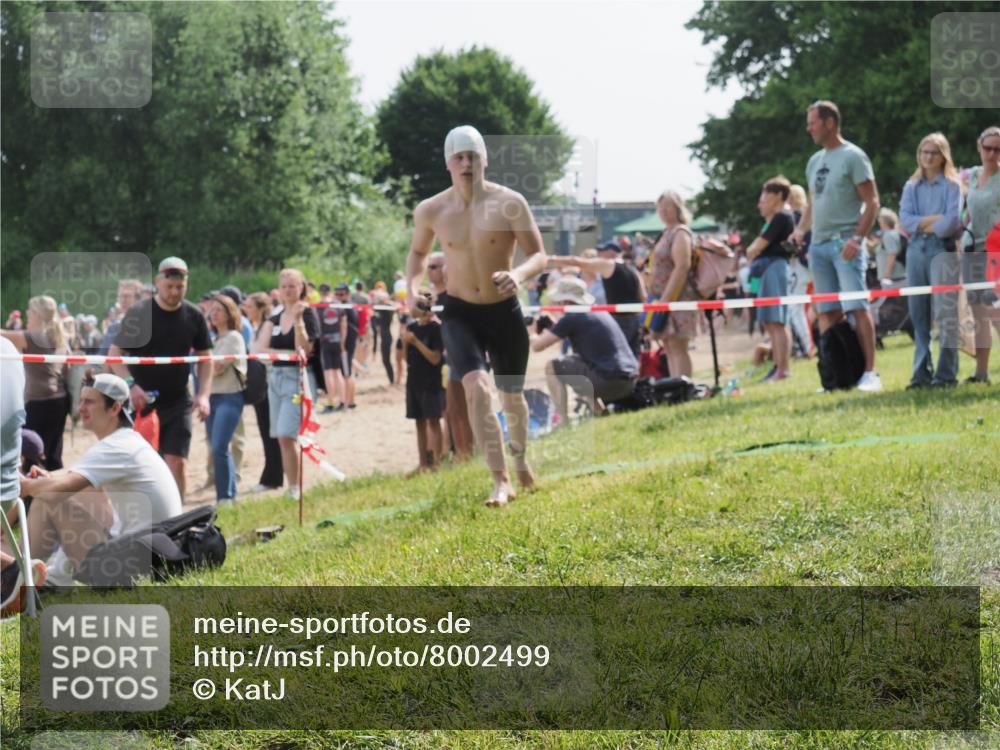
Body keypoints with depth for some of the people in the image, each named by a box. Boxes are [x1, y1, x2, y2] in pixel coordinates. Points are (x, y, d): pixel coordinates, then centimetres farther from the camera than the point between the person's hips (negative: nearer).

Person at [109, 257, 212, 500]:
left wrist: (203, 394, -3)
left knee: (177, 462, -7)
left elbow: (205, 358, 11)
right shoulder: (138, 314, -7)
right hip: (141, 401, -2)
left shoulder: (194, 316, 2)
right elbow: (115, 354, -6)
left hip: (177, 403, 2)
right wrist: (131, 384, -21)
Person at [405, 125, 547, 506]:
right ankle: (501, 481, -21)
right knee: (476, 387, -22)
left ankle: (521, 459, 46)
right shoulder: (430, 211, -4)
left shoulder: (509, 203, -11)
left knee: (512, 396, 15)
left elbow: (539, 255, -10)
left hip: (504, 311, 0)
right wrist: (412, 286, -4)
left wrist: (519, 274, -32)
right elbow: (418, 252, 15)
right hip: (460, 313, 0)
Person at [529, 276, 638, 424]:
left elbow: (537, 346, -1)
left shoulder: (571, 318, -5)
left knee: (552, 367, 8)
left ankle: (563, 421, 3)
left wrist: (534, 334, 21)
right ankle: (600, 415, 23)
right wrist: (546, 330, 29)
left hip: (608, 381, -8)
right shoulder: (598, 312, 19)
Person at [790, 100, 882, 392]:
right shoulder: (815, 161, 18)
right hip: (818, 245, 7)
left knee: (857, 307, -12)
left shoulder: (853, 156, -4)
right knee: (827, 313, 6)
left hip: (845, 244, -7)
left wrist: (857, 238, -18)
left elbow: (872, 202, -7)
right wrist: (801, 229, 7)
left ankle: (869, 372, -11)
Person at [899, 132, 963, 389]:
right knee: (918, 312, 3)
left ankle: (947, 373, -9)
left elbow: (952, 221, -8)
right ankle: (922, 372, 8)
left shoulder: (951, 185, 4)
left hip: (943, 249, -4)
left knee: (945, 312, -9)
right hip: (916, 250, 4)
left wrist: (922, 226, -1)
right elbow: (905, 219, 2)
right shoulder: (912, 186, 15)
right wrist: (933, 219, -10)